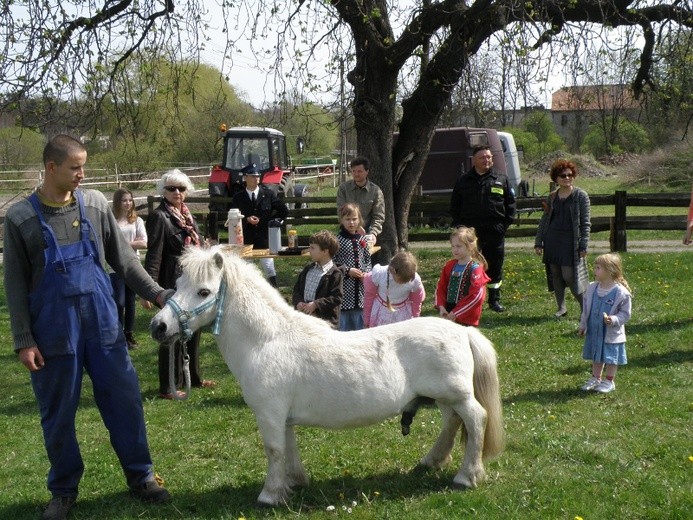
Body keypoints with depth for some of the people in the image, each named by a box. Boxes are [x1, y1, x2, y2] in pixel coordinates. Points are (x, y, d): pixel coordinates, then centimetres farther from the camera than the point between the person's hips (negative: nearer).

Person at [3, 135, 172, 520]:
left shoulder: (96, 205, 1)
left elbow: (124, 259, 7)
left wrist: (156, 293, -1)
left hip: (102, 323, 2)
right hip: (53, 330, -2)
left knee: (125, 400, 7)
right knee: (58, 414, 9)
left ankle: (141, 477, 23)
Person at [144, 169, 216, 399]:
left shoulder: (186, 215, 11)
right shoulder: (159, 217, -13)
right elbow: (154, 255, -18)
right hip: (173, 283, -8)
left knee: (193, 330, 17)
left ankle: (194, 378, 32)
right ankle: (168, 387, 9)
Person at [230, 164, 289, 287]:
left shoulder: (268, 194, 3)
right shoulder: (238, 198, 4)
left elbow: (284, 211, 6)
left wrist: (270, 221, -1)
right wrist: (246, 220, -13)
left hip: (265, 239, -1)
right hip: (246, 241, 1)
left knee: (269, 270, 0)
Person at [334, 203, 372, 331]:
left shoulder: (362, 239, 7)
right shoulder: (338, 240, -7)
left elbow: (368, 259, 14)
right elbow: (332, 262, -8)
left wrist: (366, 273, -3)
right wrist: (347, 271, -15)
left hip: (360, 286, 5)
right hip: (344, 286, -4)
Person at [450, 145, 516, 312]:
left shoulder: (501, 179, 7)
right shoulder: (463, 181, 7)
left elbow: (510, 202, 9)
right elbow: (454, 205, 11)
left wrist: (506, 223, -1)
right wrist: (459, 224, 1)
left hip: (495, 230, 0)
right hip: (470, 230, 0)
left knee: (495, 265, 6)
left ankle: (494, 300, 17)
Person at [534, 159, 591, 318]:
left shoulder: (581, 196, -2)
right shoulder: (552, 197, 10)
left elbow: (585, 222, -3)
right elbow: (544, 220, 14)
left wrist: (583, 245, -9)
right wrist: (538, 242, 9)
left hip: (570, 242, -5)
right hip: (552, 241, 5)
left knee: (570, 276, -10)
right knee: (555, 275, 7)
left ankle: (586, 309, 3)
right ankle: (561, 307, 20)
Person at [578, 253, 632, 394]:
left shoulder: (621, 292, -18)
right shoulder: (592, 288, -2)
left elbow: (625, 314, -12)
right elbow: (586, 309, 9)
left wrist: (613, 320, -28)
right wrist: (583, 325, 12)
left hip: (611, 334, -5)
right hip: (594, 331, 5)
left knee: (610, 357, 8)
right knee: (596, 356, 18)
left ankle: (609, 381, 23)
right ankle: (595, 378, 32)